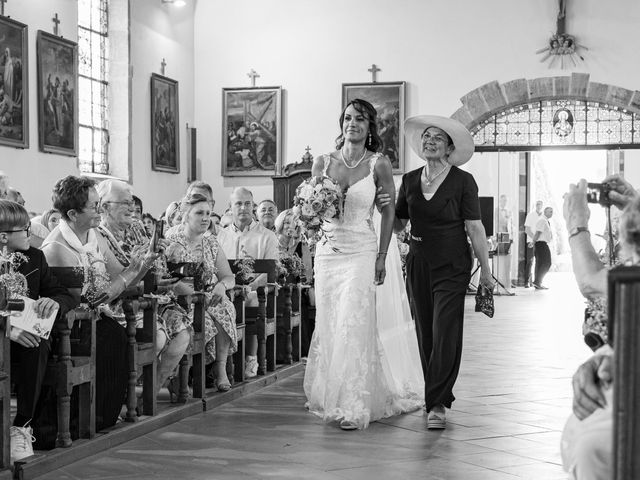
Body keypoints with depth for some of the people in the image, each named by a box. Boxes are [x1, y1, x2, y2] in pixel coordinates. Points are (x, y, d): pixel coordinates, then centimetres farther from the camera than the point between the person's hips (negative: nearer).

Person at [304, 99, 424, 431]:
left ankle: (353, 407, -5)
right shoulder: (322, 163, 6)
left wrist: (381, 257, -6)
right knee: (328, 326, 6)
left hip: (362, 252, -3)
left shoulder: (378, 164, -2)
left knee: (355, 326, -9)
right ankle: (331, 399, 20)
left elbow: (388, 212, 0)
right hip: (328, 251, 4)